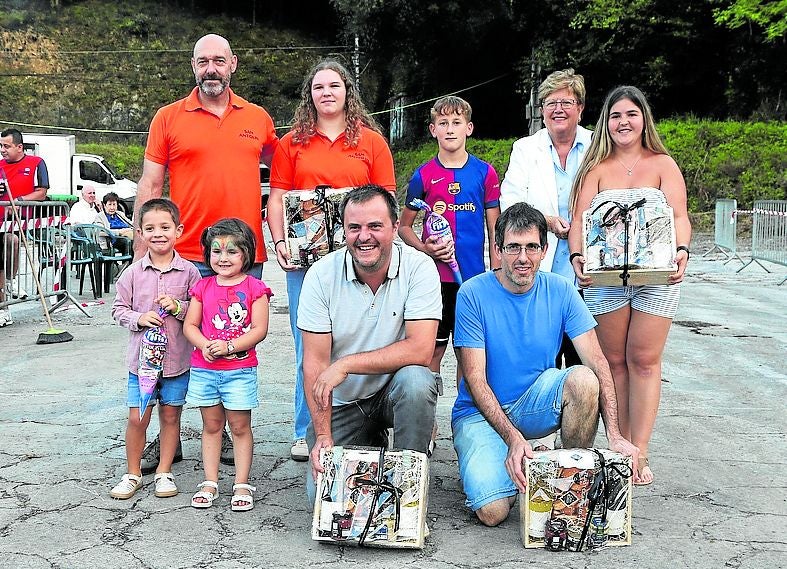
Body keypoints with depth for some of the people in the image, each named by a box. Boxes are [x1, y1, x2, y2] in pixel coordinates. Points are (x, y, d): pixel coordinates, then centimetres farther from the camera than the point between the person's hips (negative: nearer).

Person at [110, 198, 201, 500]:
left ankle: (164, 472, 25)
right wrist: (139, 318, -12)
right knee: (137, 417, 3)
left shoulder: (189, 272, -3)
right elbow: (119, 308, 5)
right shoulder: (133, 272, -1)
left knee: (170, 415, 11)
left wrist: (179, 307, -16)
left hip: (177, 358, 0)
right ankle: (133, 474, 20)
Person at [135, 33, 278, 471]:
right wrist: (143, 250, -2)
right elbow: (150, 186, 4)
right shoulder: (169, 118, 4)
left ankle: (227, 434, 22)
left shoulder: (258, 118, 10)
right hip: (186, 257, -2)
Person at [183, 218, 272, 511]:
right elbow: (190, 325, 5)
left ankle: (241, 485, 13)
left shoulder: (254, 287, -4)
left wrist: (228, 346, -19)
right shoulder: (203, 287, 6)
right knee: (211, 425, 12)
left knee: (240, 427, 4)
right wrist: (205, 345, -14)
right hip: (204, 368, 3)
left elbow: (259, 330, -10)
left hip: (240, 369, -3)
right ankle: (210, 483, 19)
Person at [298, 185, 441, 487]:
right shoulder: (321, 275, -10)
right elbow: (315, 363, -10)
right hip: (341, 404, 2)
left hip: (396, 392, -1)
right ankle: (371, 442, 21)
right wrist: (323, 436, -18)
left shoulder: (419, 267, -14)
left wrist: (345, 364, -25)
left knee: (416, 380, -34)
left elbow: (420, 350, -23)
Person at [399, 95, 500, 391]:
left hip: (473, 277, 1)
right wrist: (425, 249, -11)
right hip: (434, 276, -1)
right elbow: (404, 226, 8)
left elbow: (494, 228, 8)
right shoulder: (424, 175, 2)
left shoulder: (485, 173, 4)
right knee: (432, 350, 4)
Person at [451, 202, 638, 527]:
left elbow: (597, 362, -10)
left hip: (536, 405, 3)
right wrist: (513, 438, -31)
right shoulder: (473, 294, -14)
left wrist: (614, 435, -23)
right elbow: (475, 378, -17)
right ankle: (484, 467, 11)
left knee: (583, 379, -29)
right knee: (493, 511, -24)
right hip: (480, 412, -3)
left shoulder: (560, 291, -5)